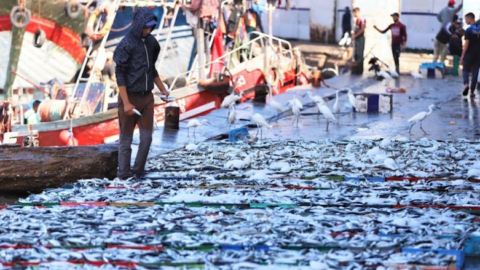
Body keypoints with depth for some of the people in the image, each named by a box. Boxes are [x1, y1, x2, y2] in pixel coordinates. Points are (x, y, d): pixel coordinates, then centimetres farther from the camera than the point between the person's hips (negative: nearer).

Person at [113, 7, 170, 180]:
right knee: (126, 139, 3)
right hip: (130, 97, -5)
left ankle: (138, 172, 16)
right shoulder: (126, 45, -13)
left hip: (147, 97, 6)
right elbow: (120, 75, -13)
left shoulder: (150, 41, 6)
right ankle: (123, 176, 10)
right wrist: (126, 103, -17)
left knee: (147, 137, 3)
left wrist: (162, 89, 18)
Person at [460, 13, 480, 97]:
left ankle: (466, 84, -21)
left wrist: (462, 55, -8)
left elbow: (466, 44, -12)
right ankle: (472, 91, 9)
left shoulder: (469, 30, -10)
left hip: (470, 53, -4)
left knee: (466, 70, 5)